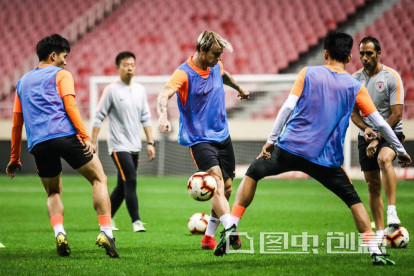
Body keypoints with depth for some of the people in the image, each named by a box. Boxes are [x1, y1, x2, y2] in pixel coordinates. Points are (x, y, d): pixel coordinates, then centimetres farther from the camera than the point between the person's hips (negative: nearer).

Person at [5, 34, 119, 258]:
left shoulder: (23, 82, 26)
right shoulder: (60, 74, 11)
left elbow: (16, 124, 25)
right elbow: (70, 106, -5)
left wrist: (14, 159, 29)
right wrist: (85, 137, -12)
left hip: (38, 144, 5)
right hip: (65, 136, -5)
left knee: (53, 192, 21)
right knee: (99, 179, 7)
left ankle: (59, 233, -6)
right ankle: (106, 232, -9)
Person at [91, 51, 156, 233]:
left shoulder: (140, 90, 10)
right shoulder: (111, 90, -6)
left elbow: (145, 118, 14)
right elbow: (99, 117, -5)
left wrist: (150, 143, 9)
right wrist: (93, 143, -9)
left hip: (135, 146, 6)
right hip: (119, 146, -6)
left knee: (122, 186, 10)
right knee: (131, 181, -15)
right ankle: (136, 222, -14)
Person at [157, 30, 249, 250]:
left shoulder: (216, 66, 4)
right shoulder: (184, 73, -17)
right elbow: (164, 95, -33)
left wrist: (239, 88, 48)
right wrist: (163, 116, -53)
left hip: (222, 135, 8)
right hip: (199, 139, -8)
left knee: (226, 188, 10)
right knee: (217, 184, -25)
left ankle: (209, 237, 23)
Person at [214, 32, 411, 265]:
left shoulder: (308, 73, 5)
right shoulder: (356, 87, 7)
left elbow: (288, 107, -3)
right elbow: (380, 123, 7)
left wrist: (271, 140, 2)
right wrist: (401, 151, 19)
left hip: (291, 147, 0)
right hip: (327, 159, 0)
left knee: (253, 173, 22)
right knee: (354, 200, 14)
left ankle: (231, 227, 12)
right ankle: (375, 252, 1)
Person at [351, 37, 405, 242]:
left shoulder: (392, 77, -9)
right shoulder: (356, 79, 4)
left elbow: (396, 114, -12)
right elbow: (354, 113, 7)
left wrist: (378, 139, -17)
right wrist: (366, 128, -14)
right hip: (366, 136, 4)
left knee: (384, 159, -35)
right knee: (373, 185, 3)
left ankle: (392, 211, -37)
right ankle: (380, 232, 9)